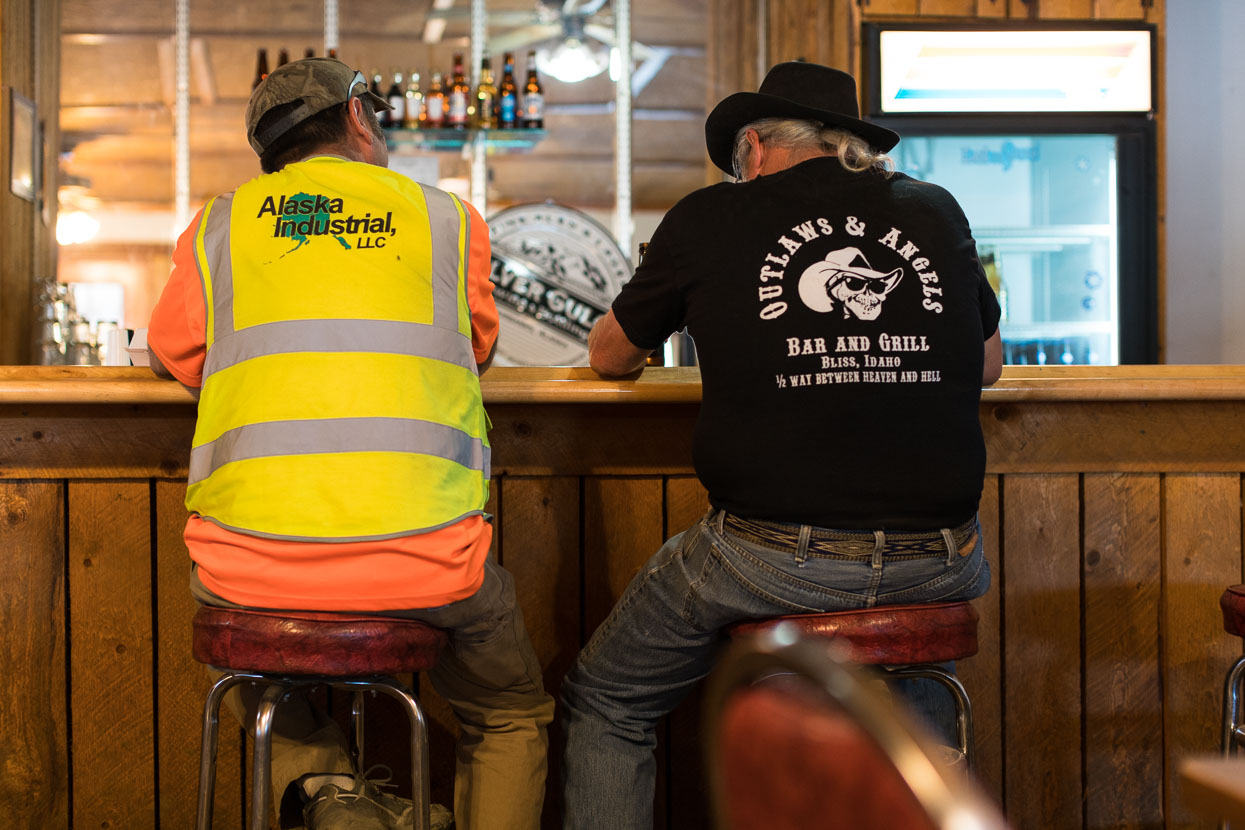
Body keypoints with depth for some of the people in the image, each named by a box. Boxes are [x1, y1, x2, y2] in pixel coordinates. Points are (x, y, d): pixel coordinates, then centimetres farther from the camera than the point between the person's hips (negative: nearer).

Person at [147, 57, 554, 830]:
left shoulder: (221, 224, 12)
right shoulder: (449, 219, 11)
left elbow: (171, 355, 26)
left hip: (250, 566, 1)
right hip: (422, 562, -1)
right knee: (513, 715, 27)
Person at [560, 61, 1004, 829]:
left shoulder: (710, 219, 4)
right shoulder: (937, 211, 12)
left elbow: (609, 355, 18)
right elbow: (990, 364, 25)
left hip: (777, 558, -3)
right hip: (936, 568, 4)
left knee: (604, 705, 20)